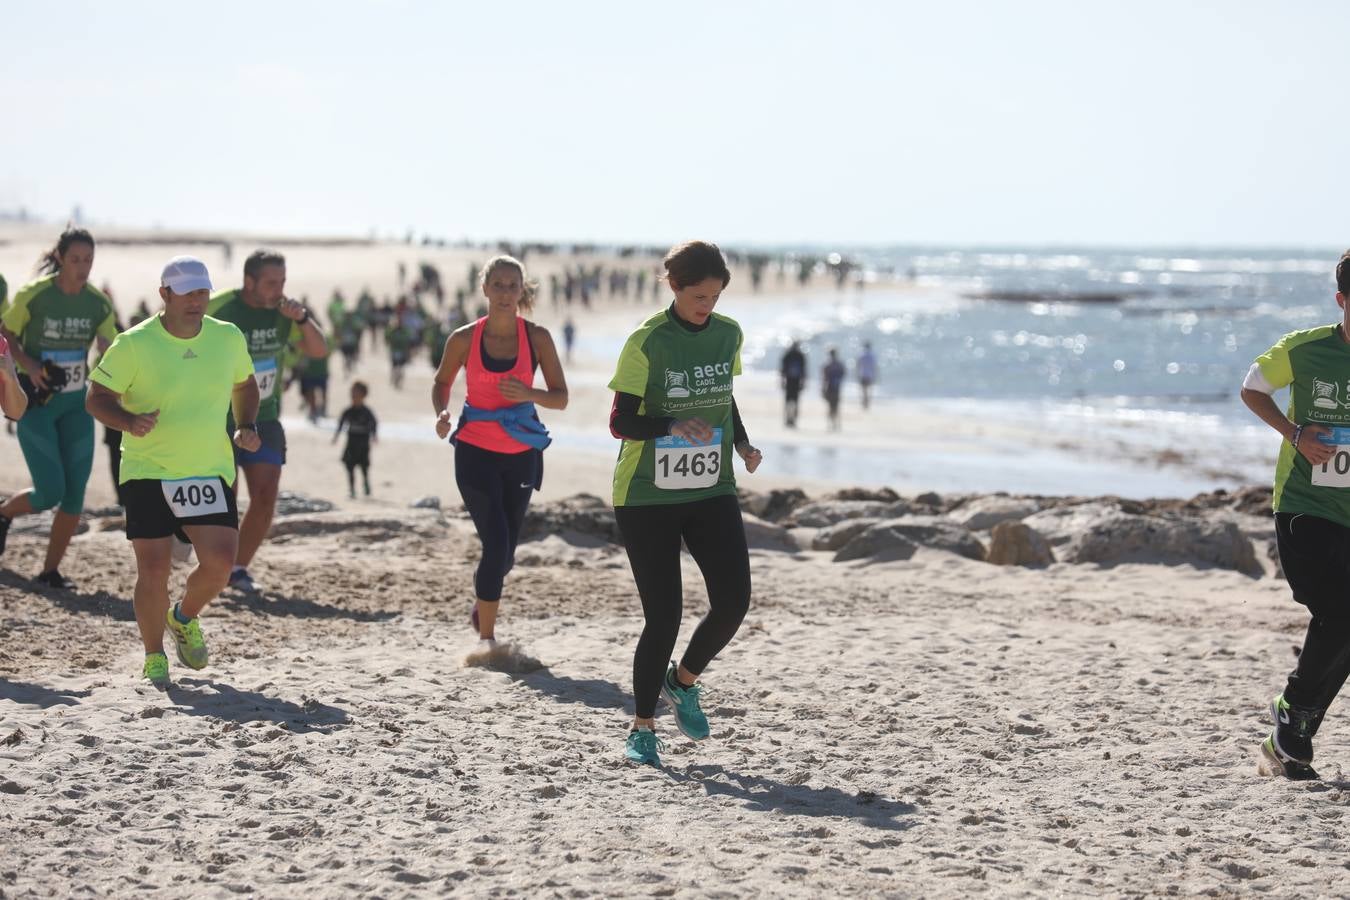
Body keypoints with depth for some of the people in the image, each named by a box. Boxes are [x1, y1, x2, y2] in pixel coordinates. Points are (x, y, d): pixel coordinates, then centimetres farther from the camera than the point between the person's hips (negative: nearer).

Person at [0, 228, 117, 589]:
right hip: (37, 401, -4)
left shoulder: (99, 303, -3)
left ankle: (51, 570, 13)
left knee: (75, 494, -1)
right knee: (50, 492, -11)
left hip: (76, 403, 4)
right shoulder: (34, 295, -13)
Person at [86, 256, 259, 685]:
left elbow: (244, 384, 22)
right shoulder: (134, 344, -8)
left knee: (219, 562, -12)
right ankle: (153, 657, 16)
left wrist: (246, 426, 5)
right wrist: (129, 421, -23)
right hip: (148, 473, -2)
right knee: (153, 569, -5)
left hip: (211, 472, 3)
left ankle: (184, 619, 20)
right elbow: (97, 398, -3)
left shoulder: (229, 338, 3)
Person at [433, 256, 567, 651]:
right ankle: (486, 635, 0)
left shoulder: (537, 337, -3)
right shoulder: (464, 339, -4)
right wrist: (442, 414, -8)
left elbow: (561, 398, -1)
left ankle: (482, 603, 41)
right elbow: (442, 383, 12)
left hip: (522, 453, 2)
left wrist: (529, 394, -21)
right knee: (496, 543, -12)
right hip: (476, 451, -2)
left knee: (505, 549, 11)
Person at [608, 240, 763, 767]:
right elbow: (620, 422, -12)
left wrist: (743, 445, 2)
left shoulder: (728, 335, 5)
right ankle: (642, 728, 10)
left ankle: (684, 681, 22)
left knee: (733, 601, -7)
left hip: (711, 492, 5)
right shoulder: (646, 342, -12)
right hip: (647, 496, -5)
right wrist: (672, 426, -29)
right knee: (663, 613, -7)